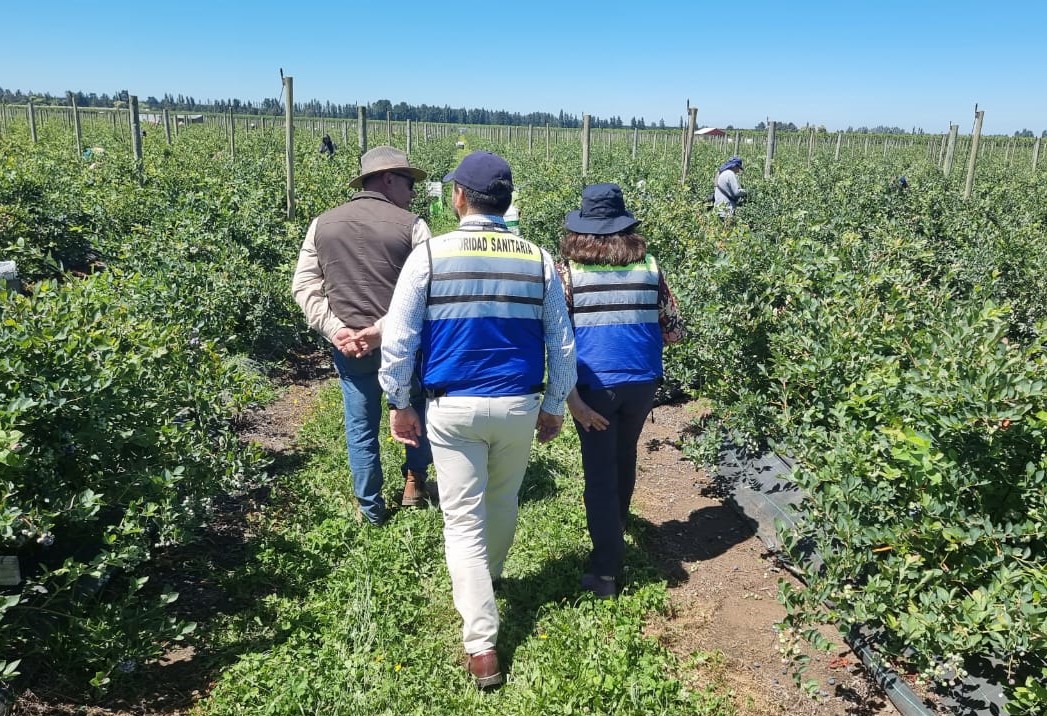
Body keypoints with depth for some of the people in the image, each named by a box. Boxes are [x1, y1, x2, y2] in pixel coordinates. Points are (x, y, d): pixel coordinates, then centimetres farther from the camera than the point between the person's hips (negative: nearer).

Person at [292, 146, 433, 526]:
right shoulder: (411, 225, -9)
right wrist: (382, 329, -18)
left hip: (347, 347, 3)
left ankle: (371, 508, 29)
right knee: (420, 407, 26)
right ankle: (415, 479, 34)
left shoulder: (321, 224, 4)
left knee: (361, 429, 16)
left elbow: (304, 286, 1)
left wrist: (334, 330, -7)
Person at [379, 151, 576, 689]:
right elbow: (562, 346, 3)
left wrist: (398, 403, 5)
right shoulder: (539, 260, -2)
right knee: (503, 501, 25)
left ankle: (481, 646, 7)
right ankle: (488, 578, 50)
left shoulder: (429, 255, -9)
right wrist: (554, 406, 15)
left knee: (464, 519, 6)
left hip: (452, 408, -2)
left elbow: (398, 339, -7)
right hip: (518, 406, 3)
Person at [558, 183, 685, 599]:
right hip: (643, 382, 3)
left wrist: (570, 397, -10)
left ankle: (606, 571, 12)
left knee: (600, 473, 7)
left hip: (595, 385, -3)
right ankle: (617, 523, 51)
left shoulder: (567, 272, -6)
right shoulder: (649, 267, 0)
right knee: (624, 457, 26)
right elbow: (674, 331, 3)